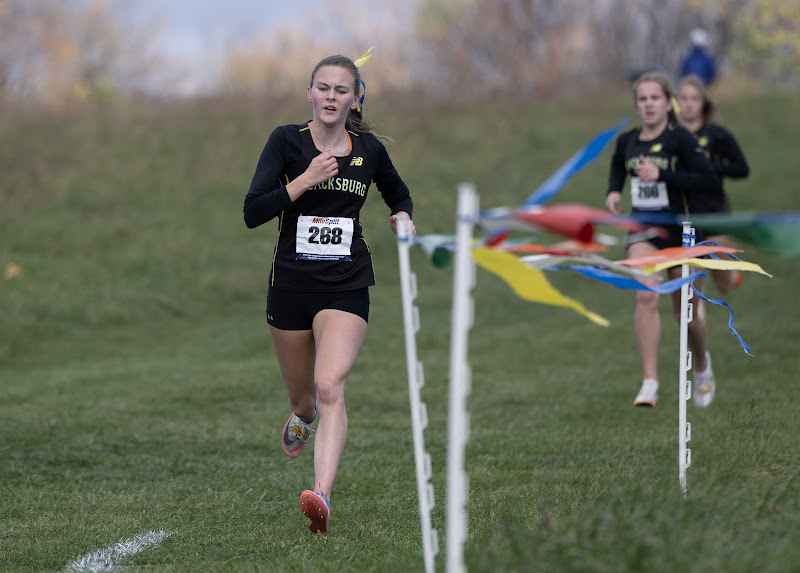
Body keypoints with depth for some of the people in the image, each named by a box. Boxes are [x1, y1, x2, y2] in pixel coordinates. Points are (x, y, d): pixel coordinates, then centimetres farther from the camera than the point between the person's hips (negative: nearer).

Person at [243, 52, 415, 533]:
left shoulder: (369, 149, 3)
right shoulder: (287, 141, -4)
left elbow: (399, 195, 23)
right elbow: (253, 213, -12)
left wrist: (403, 218, 1)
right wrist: (307, 179, -21)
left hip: (347, 289, -1)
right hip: (291, 285, 1)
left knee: (330, 387, -22)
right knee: (303, 397, 15)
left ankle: (322, 495, -35)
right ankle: (302, 417, 54)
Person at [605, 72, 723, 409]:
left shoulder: (681, 138, -11)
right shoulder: (627, 141, 3)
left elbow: (710, 183, -19)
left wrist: (663, 175, -25)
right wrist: (613, 192, 7)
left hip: (681, 232, -2)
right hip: (643, 231, 2)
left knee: (685, 313, 8)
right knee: (646, 296, -23)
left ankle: (702, 365, 42)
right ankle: (650, 383, -23)